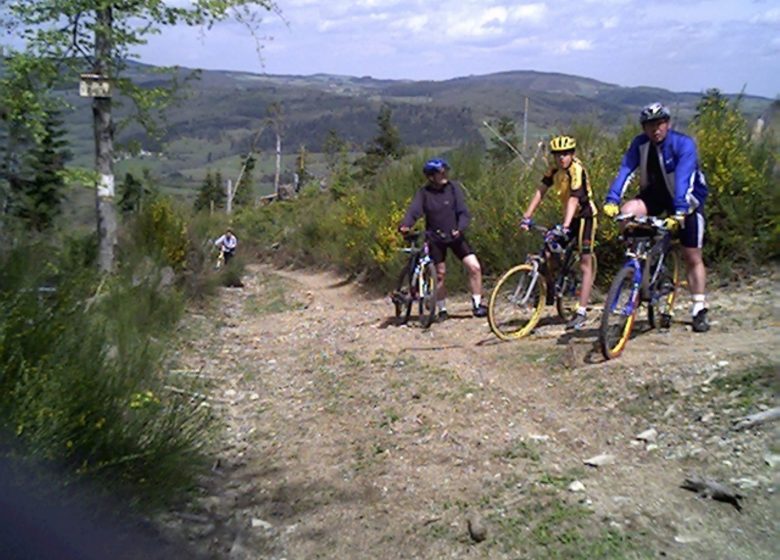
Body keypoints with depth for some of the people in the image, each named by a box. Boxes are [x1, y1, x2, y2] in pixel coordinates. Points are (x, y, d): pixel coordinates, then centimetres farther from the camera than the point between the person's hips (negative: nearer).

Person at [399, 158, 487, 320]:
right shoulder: (424, 193, -7)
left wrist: (460, 229, -25)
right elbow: (414, 211, -18)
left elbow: (463, 212, -8)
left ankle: (477, 304, 3)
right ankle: (442, 310, 21)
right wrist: (404, 225, -38)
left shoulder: (453, 187, -6)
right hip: (435, 238, 0)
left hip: (455, 236, 1)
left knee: (474, 267, -11)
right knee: (439, 275, 4)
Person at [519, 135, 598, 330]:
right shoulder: (555, 169, -2)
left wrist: (565, 226, -45)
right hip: (570, 216, 7)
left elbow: (574, 199, -34)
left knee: (585, 264, -9)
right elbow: (541, 191, -8)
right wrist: (527, 217, -17)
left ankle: (582, 312, -11)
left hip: (585, 215, -7)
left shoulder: (577, 170, -23)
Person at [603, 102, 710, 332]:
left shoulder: (684, 144, -23)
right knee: (627, 212, -28)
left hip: (686, 200, -3)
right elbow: (625, 171, -22)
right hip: (655, 195, 3)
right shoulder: (640, 144, -12)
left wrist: (678, 212, -46)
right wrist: (611, 200, -36)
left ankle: (699, 309, 11)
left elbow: (683, 180, -34)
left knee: (692, 257, -1)